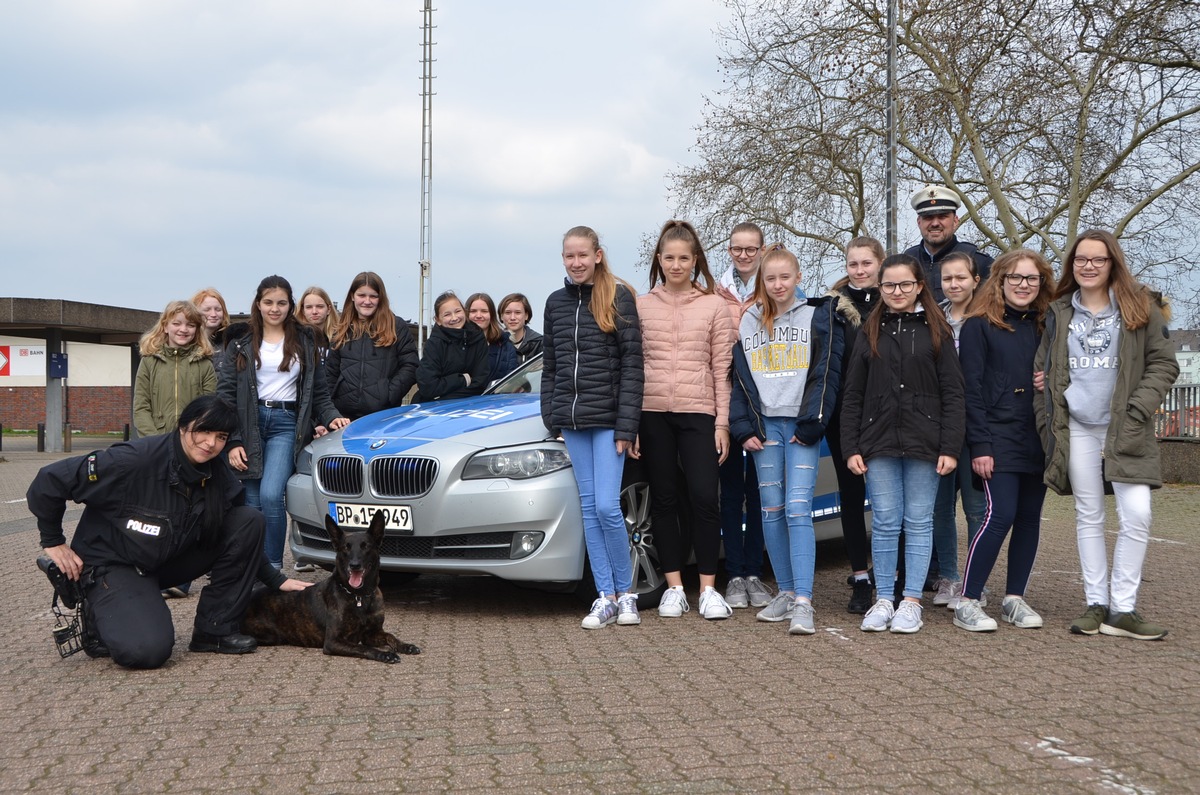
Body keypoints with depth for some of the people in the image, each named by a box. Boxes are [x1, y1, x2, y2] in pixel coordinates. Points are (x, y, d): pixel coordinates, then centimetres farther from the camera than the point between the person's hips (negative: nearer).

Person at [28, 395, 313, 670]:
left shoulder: (218, 477, -7)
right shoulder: (135, 461, -27)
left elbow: (242, 540, 7)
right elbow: (49, 480, -21)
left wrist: (277, 581, 0)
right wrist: (53, 542, -12)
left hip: (169, 559, 6)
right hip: (112, 564, -6)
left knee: (249, 519, -10)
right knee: (147, 649, -31)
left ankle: (214, 629, -3)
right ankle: (100, 621, 6)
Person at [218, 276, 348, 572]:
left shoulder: (304, 341, 11)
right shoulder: (241, 342, 8)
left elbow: (318, 391, 14)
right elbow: (225, 393, 3)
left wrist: (330, 416, -6)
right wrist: (232, 442, -6)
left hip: (287, 424, -1)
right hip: (250, 423, 1)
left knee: (271, 495, -20)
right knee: (251, 505, 1)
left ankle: (273, 568, -10)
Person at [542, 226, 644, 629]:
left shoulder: (619, 297, -4)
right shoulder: (556, 302, 11)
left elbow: (632, 365, -7)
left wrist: (626, 425, -12)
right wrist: (550, 417, 8)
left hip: (607, 418, -5)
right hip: (571, 420, 5)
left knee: (607, 507, -10)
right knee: (589, 508, 6)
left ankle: (626, 592, 7)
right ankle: (605, 597, 12)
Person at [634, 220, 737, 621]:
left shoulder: (714, 306, 5)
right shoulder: (641, 306, 8)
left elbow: (722, 370, 3)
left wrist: (722, 423, -3)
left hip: (698, 413, -1)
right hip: (653, 412, 2)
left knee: (704, 498, -7)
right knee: (665, 500, 6)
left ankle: (708, 588, 4)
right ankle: (674, 587, 15)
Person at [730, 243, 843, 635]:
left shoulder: (818, 317, 3)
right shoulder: (748, 322, 13)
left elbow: (826, 375, -2)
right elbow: (740, 380, 12)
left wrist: (810, 426, -9)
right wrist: (744, 429, 2)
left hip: (802, 427, -4)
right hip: (765, 425, 4)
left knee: (798, 508, -13)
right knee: (772, 511, 4)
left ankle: (803, 602, -15)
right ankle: (786, 592, 14)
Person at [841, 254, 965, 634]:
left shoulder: (936, 330, 3)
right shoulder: (871, 331, 9)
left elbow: (952, 394, 0)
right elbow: (853, 395, 8)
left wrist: (950, 447, -8)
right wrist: (851, 447, 0)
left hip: (924, 443, -1)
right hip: (879, 444, 2)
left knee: (919, 522, 4)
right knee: (884, 522, 3)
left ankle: (911, 601, 11)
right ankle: (883, 600, 12)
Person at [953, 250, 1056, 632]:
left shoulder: (1045, 327, 14)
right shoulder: (979, 326, -2)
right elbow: (970, 388, -7)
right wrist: (979, 445, -13)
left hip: (1037, 440, 6)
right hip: (999, 439, -5)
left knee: (1029, 518, 7)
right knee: (1000, 515, -13)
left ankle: (1014, 598, 19)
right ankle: (967, 603, -5)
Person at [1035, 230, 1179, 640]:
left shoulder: (1140, 307, 3)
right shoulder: (1059, 313, 10)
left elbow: (1164, 364, 1)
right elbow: (1044, 369, 13)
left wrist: (1137, 411, -11)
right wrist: (1048, 422, 4)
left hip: (1124, 429, -2)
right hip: (1076, 428, 2)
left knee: (1136, 514, -11)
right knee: (1089, 516, 7)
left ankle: (1123, 609, -2)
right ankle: (1096, 604, 14)